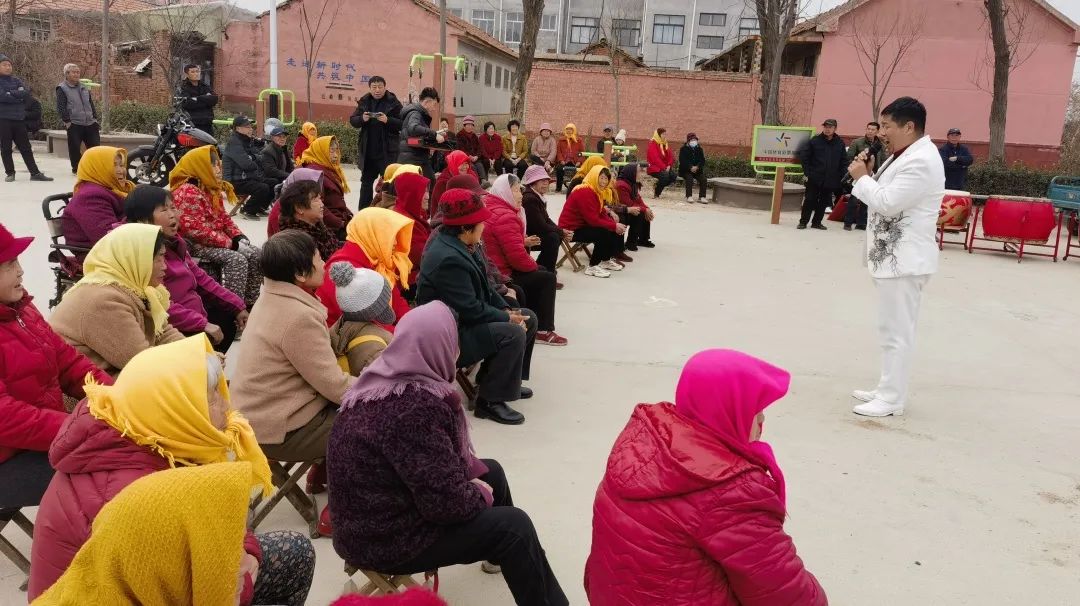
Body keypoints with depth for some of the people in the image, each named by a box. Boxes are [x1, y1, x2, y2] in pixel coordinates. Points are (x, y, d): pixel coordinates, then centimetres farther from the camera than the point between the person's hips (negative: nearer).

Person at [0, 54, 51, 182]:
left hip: (19, 119, 4)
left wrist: (10, 93, -12)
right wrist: (19, 97, -8)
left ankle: (35, 173, 6)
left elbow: (26, 92, -3)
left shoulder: (16, 81, 13)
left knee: (26, 148, 5)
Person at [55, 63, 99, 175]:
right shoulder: (62, 89, -2)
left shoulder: (84, 88, 16)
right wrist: (66, 121, -13)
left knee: (95, 145, 3)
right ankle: (76, 168, 10)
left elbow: (91, 104, 21)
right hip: (74, 125, -5)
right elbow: (60, 107, -7)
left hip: (90, 123, 5)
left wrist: (95, 118, 12)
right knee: (75, 148, -3)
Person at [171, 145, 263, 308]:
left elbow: (224, 218, 17)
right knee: (237, 260, -27)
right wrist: (231, 243, -24)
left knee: (255, 253, -4)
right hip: (195, 244, -9)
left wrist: (239, 237, -3)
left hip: (215, 241, 9)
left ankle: (249, 303, 1)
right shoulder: (187, 192, -17)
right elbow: (197, 230, -25)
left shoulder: (212, 190, 14)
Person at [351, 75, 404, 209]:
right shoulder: (364, 102, 8)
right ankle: (363, 210, 23)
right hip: (368, 150, 5)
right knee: (366, 180, 13)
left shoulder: (393, 103, -3)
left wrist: (388, 120, -23)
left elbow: (402, 124, -8)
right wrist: (362, 119, -12)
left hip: (387, 151, -5)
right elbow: (352, 120, 9)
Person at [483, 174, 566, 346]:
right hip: (502, 276, -11)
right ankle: (543, 330, 2)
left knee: (542, 271, 24)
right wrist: (533, 265, -8)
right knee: (547, 278, -3)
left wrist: (523, 242, 6)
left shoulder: (492, 209, 12)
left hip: (493, 270, 11)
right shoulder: (505, 217, -23)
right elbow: (517, 257, -28)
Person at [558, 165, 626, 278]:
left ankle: (606, 260, 18)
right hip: (571, 229, -10)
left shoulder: (597, 191, 7)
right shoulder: (584, 192, -24)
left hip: (583, 224, 10)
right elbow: (593, 219, -27)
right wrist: (614, 226, -22)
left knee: (615, 232, 3)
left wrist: (615, 224, -12)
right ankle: (592, 267, -17)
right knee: (604, 233, -26)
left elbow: (602, 213, 6)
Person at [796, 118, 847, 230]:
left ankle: (816, 222, 19)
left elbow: (843, 161, 7)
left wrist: (840, 177, 0)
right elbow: (803, 155, -1)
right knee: (810, 200, 0)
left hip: (831, 180, 3)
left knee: (824, 202, 8)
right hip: (814, 178, -2)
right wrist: (807, 172, -6)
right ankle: (803, 221, 10)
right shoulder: (815, 140, -3)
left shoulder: (840, 143, 3)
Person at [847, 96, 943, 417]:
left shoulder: (921, 161, -19)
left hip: (904, 259, -11)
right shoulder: (906, 155, 15)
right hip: (892, 256, 11)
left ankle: (892, 400, 3)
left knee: (897, 331, -5)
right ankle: (887, 389, 27)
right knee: (891, 329, 17)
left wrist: (862, 177, -10)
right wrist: (868, 175, 2)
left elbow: (888, 202, -24)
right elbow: (885, 196, 18)